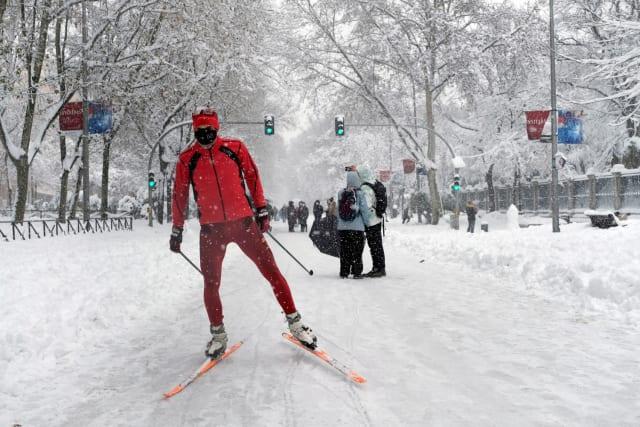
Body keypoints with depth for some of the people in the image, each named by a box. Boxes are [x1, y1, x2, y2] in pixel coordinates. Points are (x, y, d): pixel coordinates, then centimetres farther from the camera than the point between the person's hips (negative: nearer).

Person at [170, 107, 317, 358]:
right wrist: (177, 229, 12)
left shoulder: (235, 148, 3)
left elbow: (252, 177, 9)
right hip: (211, 228, 1)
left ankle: (295, 322, 8)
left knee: (271, 271, -3)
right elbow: (180, 195, 10)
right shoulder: (187, 159, 4)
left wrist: (261, 210, 6)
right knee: (211, 283, 3)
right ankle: (218, 335, 20)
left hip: (243, 221, 0)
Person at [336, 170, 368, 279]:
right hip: (357, 227, -3)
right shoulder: (359, 193, -9)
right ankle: (356, 272, 6)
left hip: (342, 227, 3)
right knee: (357, 251, 5)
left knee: (344, 251, 9)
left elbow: (338, 210, 8)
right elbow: (364, 209, -7)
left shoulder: (341, 193, 2)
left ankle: (344, 272, 12)